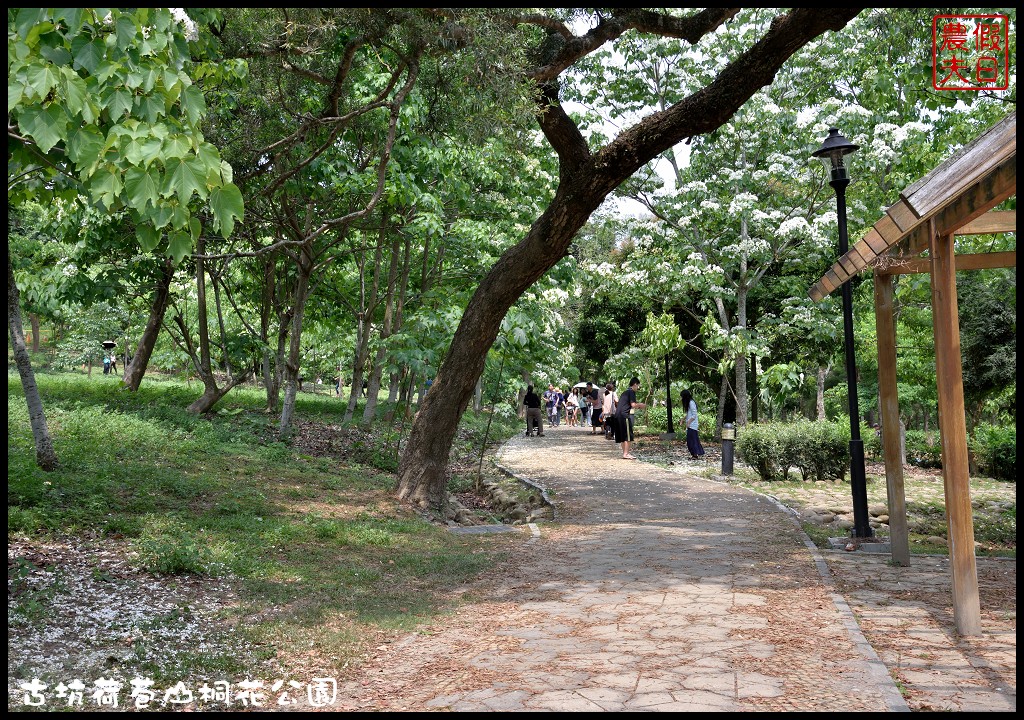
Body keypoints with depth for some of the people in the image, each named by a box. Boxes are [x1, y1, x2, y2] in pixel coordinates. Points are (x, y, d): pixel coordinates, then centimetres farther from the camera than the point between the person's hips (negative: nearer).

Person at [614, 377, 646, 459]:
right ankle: (626, 454, -8)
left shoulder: (625, 392, 22)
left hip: (618, 415, 9)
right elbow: (633, 405, -13)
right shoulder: (632, 392, -6)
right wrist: (640, 405, 4)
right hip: (625, 415, -9)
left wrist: (638, 405, 23)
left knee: (623, 435, 12)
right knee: (628, 435, -6)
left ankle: (624, 453, 16)